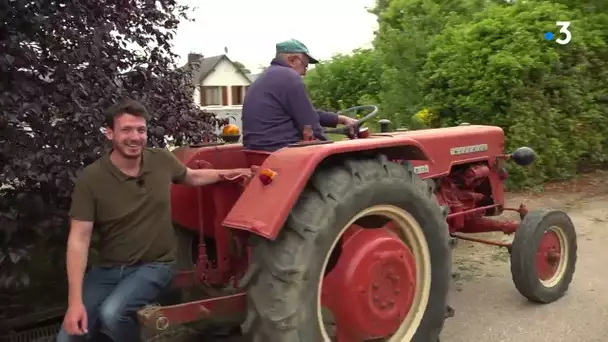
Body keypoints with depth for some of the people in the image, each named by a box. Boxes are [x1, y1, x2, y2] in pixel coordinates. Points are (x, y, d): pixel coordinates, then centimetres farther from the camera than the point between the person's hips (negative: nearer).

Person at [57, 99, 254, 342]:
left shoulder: (162, 160, -5)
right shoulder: (91, 179, -13)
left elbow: (193, 178, 18)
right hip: (108, 268, 1)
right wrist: (75, 301, -23)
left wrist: (229, 174, 3)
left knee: (111, 314, -27)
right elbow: (79, 239, -16)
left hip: (155, 265, 0)